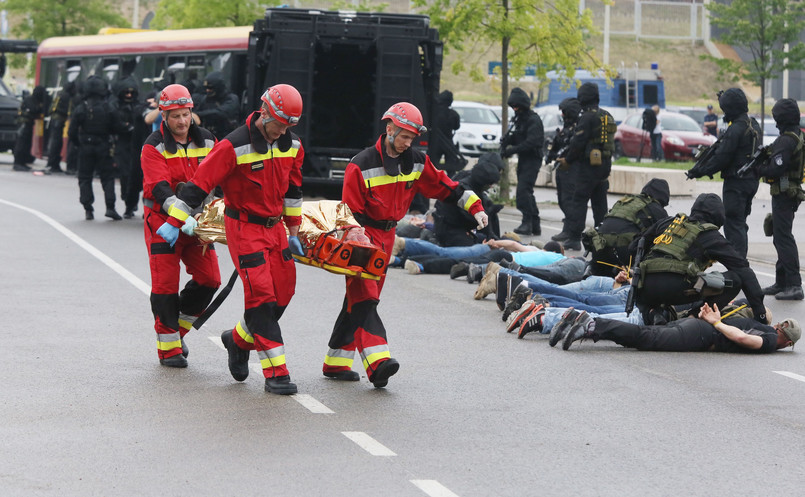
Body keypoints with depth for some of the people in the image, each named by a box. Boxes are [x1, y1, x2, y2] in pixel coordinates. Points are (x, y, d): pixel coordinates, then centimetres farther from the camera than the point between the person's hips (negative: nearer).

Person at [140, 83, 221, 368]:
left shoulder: (206, 142, 5)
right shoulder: (154, 147, -10)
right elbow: (159, 188, -22)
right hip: (163, 220, -4)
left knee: (209, 279, -1)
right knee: (166, 283, -5)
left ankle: (177, 328, 20)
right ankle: (168, 346, 5)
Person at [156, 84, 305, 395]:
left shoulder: (292, 146, 2)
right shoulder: (235, 147, -18)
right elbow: (200, 183, -14)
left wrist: (293, 232, 19)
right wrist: (174, 223, -12)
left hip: (275, 227, 7)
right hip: (244, 228, -6)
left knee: (282, 295, 4)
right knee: (260, 296, -13)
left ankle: (238, 340, 30)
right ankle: (275, 373, -11)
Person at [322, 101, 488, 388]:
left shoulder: (416, 163, 1)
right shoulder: (361, 166, -16)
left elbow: (445, 187, 7)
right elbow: (352, 212, -14)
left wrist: (475, 208, -2)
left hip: (386, 236, 7)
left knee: (359, 300, 10)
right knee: (364, 298, -17)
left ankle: (336, 364, 16)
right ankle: (377, 361, -32)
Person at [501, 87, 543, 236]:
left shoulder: (533, 120, -14)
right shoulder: (518, 119, 15)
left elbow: (531, 142, -24)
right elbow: (511, 136, 16)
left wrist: (512, 150, -27)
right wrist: (504, 147, -6)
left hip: (532, 160, -10)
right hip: (523, 160, 10)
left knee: (523, 190, -18)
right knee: (527, 192, 12)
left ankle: (527, 223, -17)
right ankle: (535, 226, 18)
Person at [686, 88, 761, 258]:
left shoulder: (735, 129, -18)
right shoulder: (754, 125, 11)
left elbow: (721, 158, -18)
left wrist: (700, 171, -6)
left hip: (736, 182, -9)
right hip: (752, 180, 9)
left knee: (733, 224, -7)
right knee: (740, 223, 17)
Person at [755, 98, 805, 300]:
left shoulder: (786, 141, -20)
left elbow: (776, 169, -24)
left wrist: (759, 169, -8)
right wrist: (766, 159, 8)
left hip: (783, 195, -10)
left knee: (784, 238, -9)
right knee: (781, 238, 17)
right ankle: (781, 282, 24)